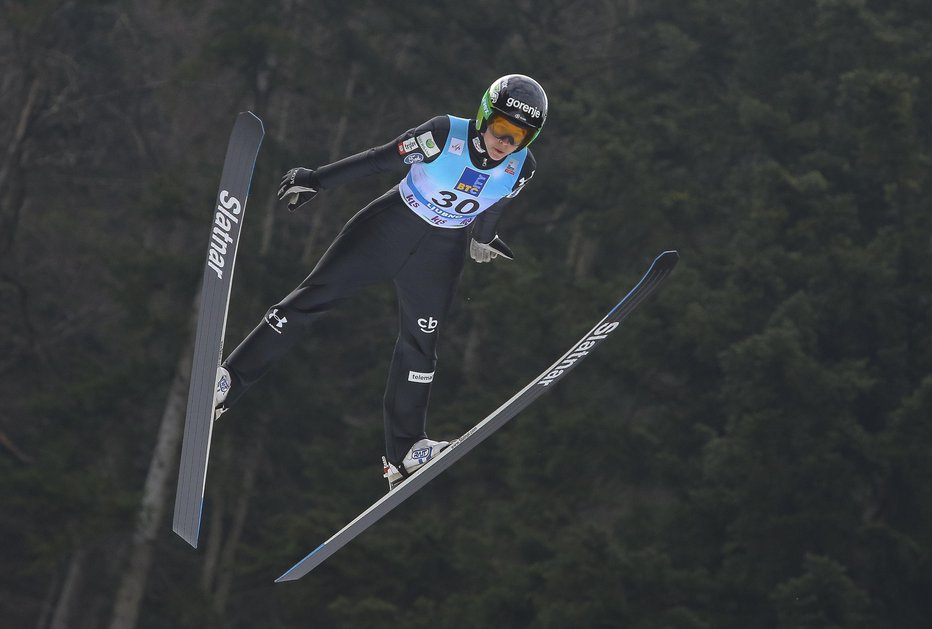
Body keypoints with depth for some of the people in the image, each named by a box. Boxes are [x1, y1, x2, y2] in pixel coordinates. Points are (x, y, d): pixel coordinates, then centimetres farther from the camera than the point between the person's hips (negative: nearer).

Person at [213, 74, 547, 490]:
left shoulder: (521, 169, -13)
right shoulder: (445, 135, -24)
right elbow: (378, 160, -17)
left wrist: (481, 239, 26)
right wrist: (316, 180, -17)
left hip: (441, 253, 2)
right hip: (390, 226, -2)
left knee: (419, 345, 3)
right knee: (314, 296, -5)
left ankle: (404, 452, 12)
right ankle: (229, 380, 0)